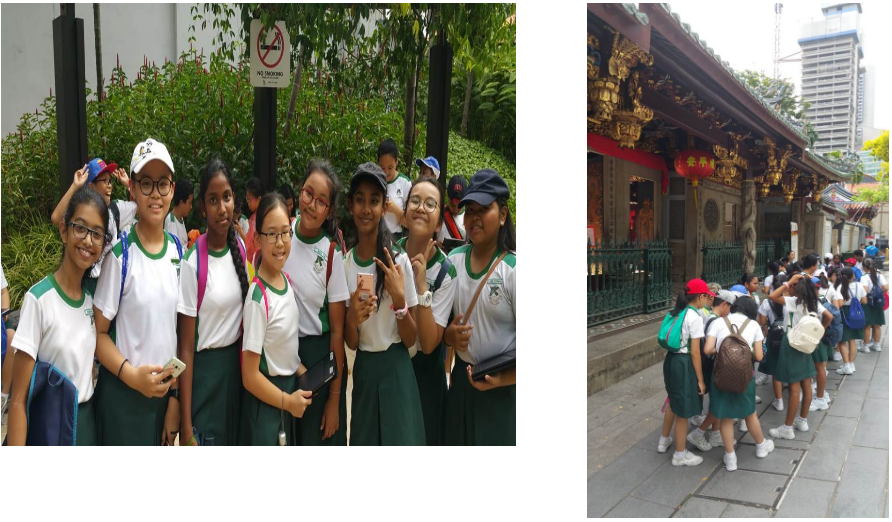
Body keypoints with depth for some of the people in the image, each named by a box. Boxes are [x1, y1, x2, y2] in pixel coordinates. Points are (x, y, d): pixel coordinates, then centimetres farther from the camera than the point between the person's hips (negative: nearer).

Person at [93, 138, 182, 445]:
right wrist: (132, 375, -22)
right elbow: (99, 333, -9)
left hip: (165, 391, 5)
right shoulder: (120, 256, -13)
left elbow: (180, 329, 7)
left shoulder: (178, 252, 2)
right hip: (123, 394, -4)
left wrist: (175, 396, 6)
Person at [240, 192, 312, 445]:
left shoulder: (288, 282, 0)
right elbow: (250, 377, -20)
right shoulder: (258, 298, -23)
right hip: (265, 403, -8)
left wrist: (303, 373, 1)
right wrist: (288, 401, -12)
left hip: (290, 386, 8)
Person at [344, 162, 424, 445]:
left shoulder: (399, 260, -10)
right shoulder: (344, 263, 0)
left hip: (397, 372, -3)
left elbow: (411, 339, -7)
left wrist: (399, 300, -23)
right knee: (365, 445, 14)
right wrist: (352, 320, -19)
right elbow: (351, 344, 2)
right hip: (363, 373, 3)